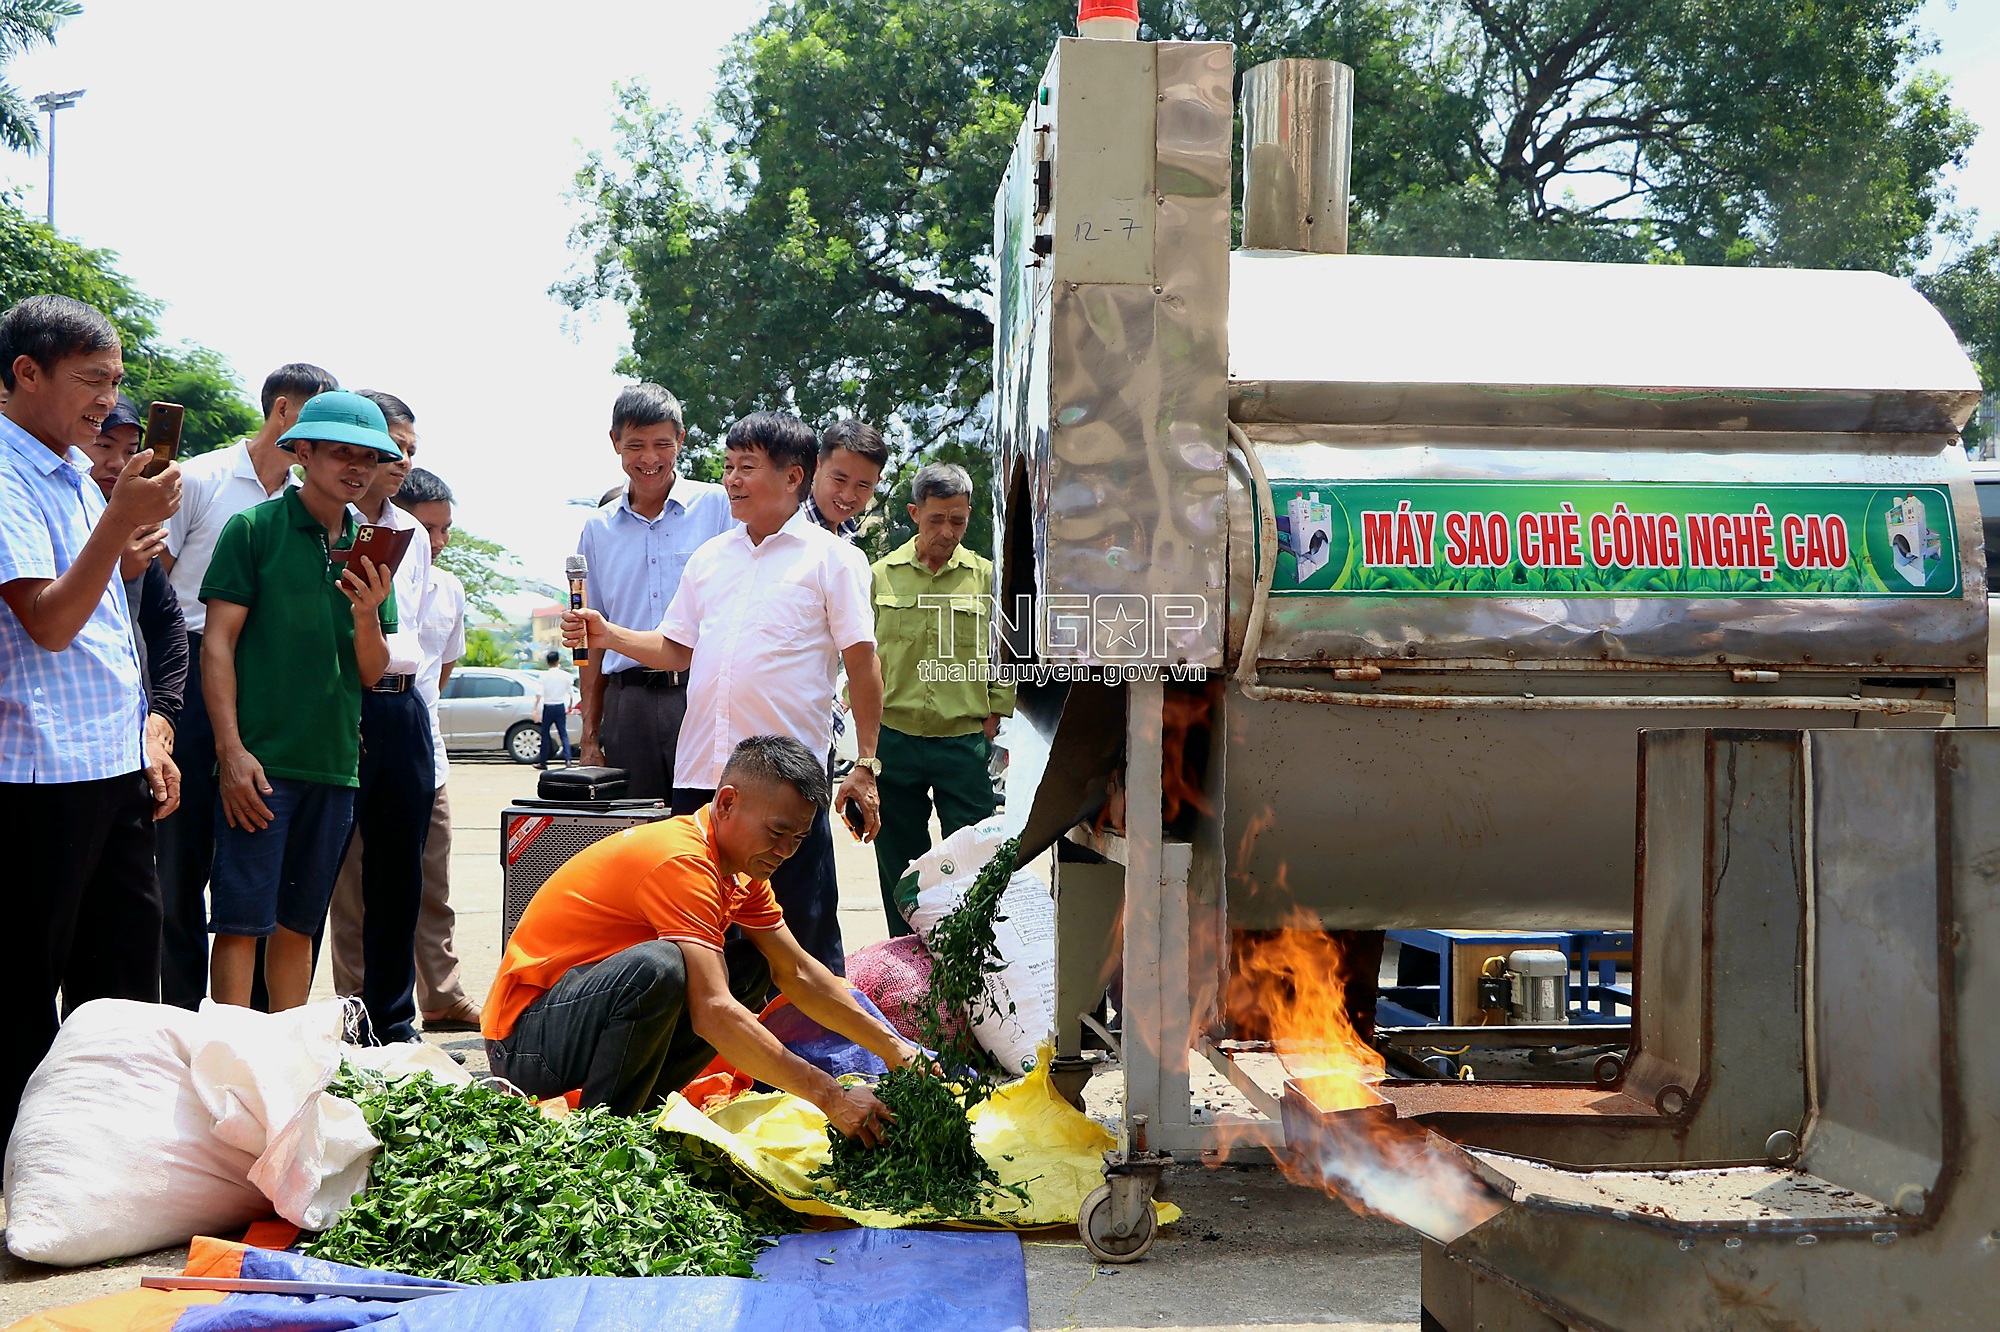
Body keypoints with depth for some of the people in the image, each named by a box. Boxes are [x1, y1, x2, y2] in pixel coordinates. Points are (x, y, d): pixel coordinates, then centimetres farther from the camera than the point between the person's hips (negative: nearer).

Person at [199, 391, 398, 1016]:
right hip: (260, 763, -5)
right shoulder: (255, 529, -2)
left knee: (299, 924, 12)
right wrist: (232, 752, -13)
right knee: (242, 922, -6)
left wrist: (367, 615, -8)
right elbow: (217, 643, -5)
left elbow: (372, 673, 13)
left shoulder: (371, 550, 13)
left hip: (335, 765, 5)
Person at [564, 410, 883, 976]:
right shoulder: (710, 557, 17)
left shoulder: (832, 557, 1)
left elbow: (862, 663, -2)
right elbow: (677, 649, 17)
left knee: (806, 933, 0)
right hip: (700, 773, 5)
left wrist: (865, 765, -8)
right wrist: (609, 637, 0)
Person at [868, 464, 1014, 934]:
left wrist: (993, 718, 0)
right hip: (894, 740, 1)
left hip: (965, 742, -1)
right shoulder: (881, 574, 6)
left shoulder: (987, 577, 4)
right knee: (899, 864, 9)